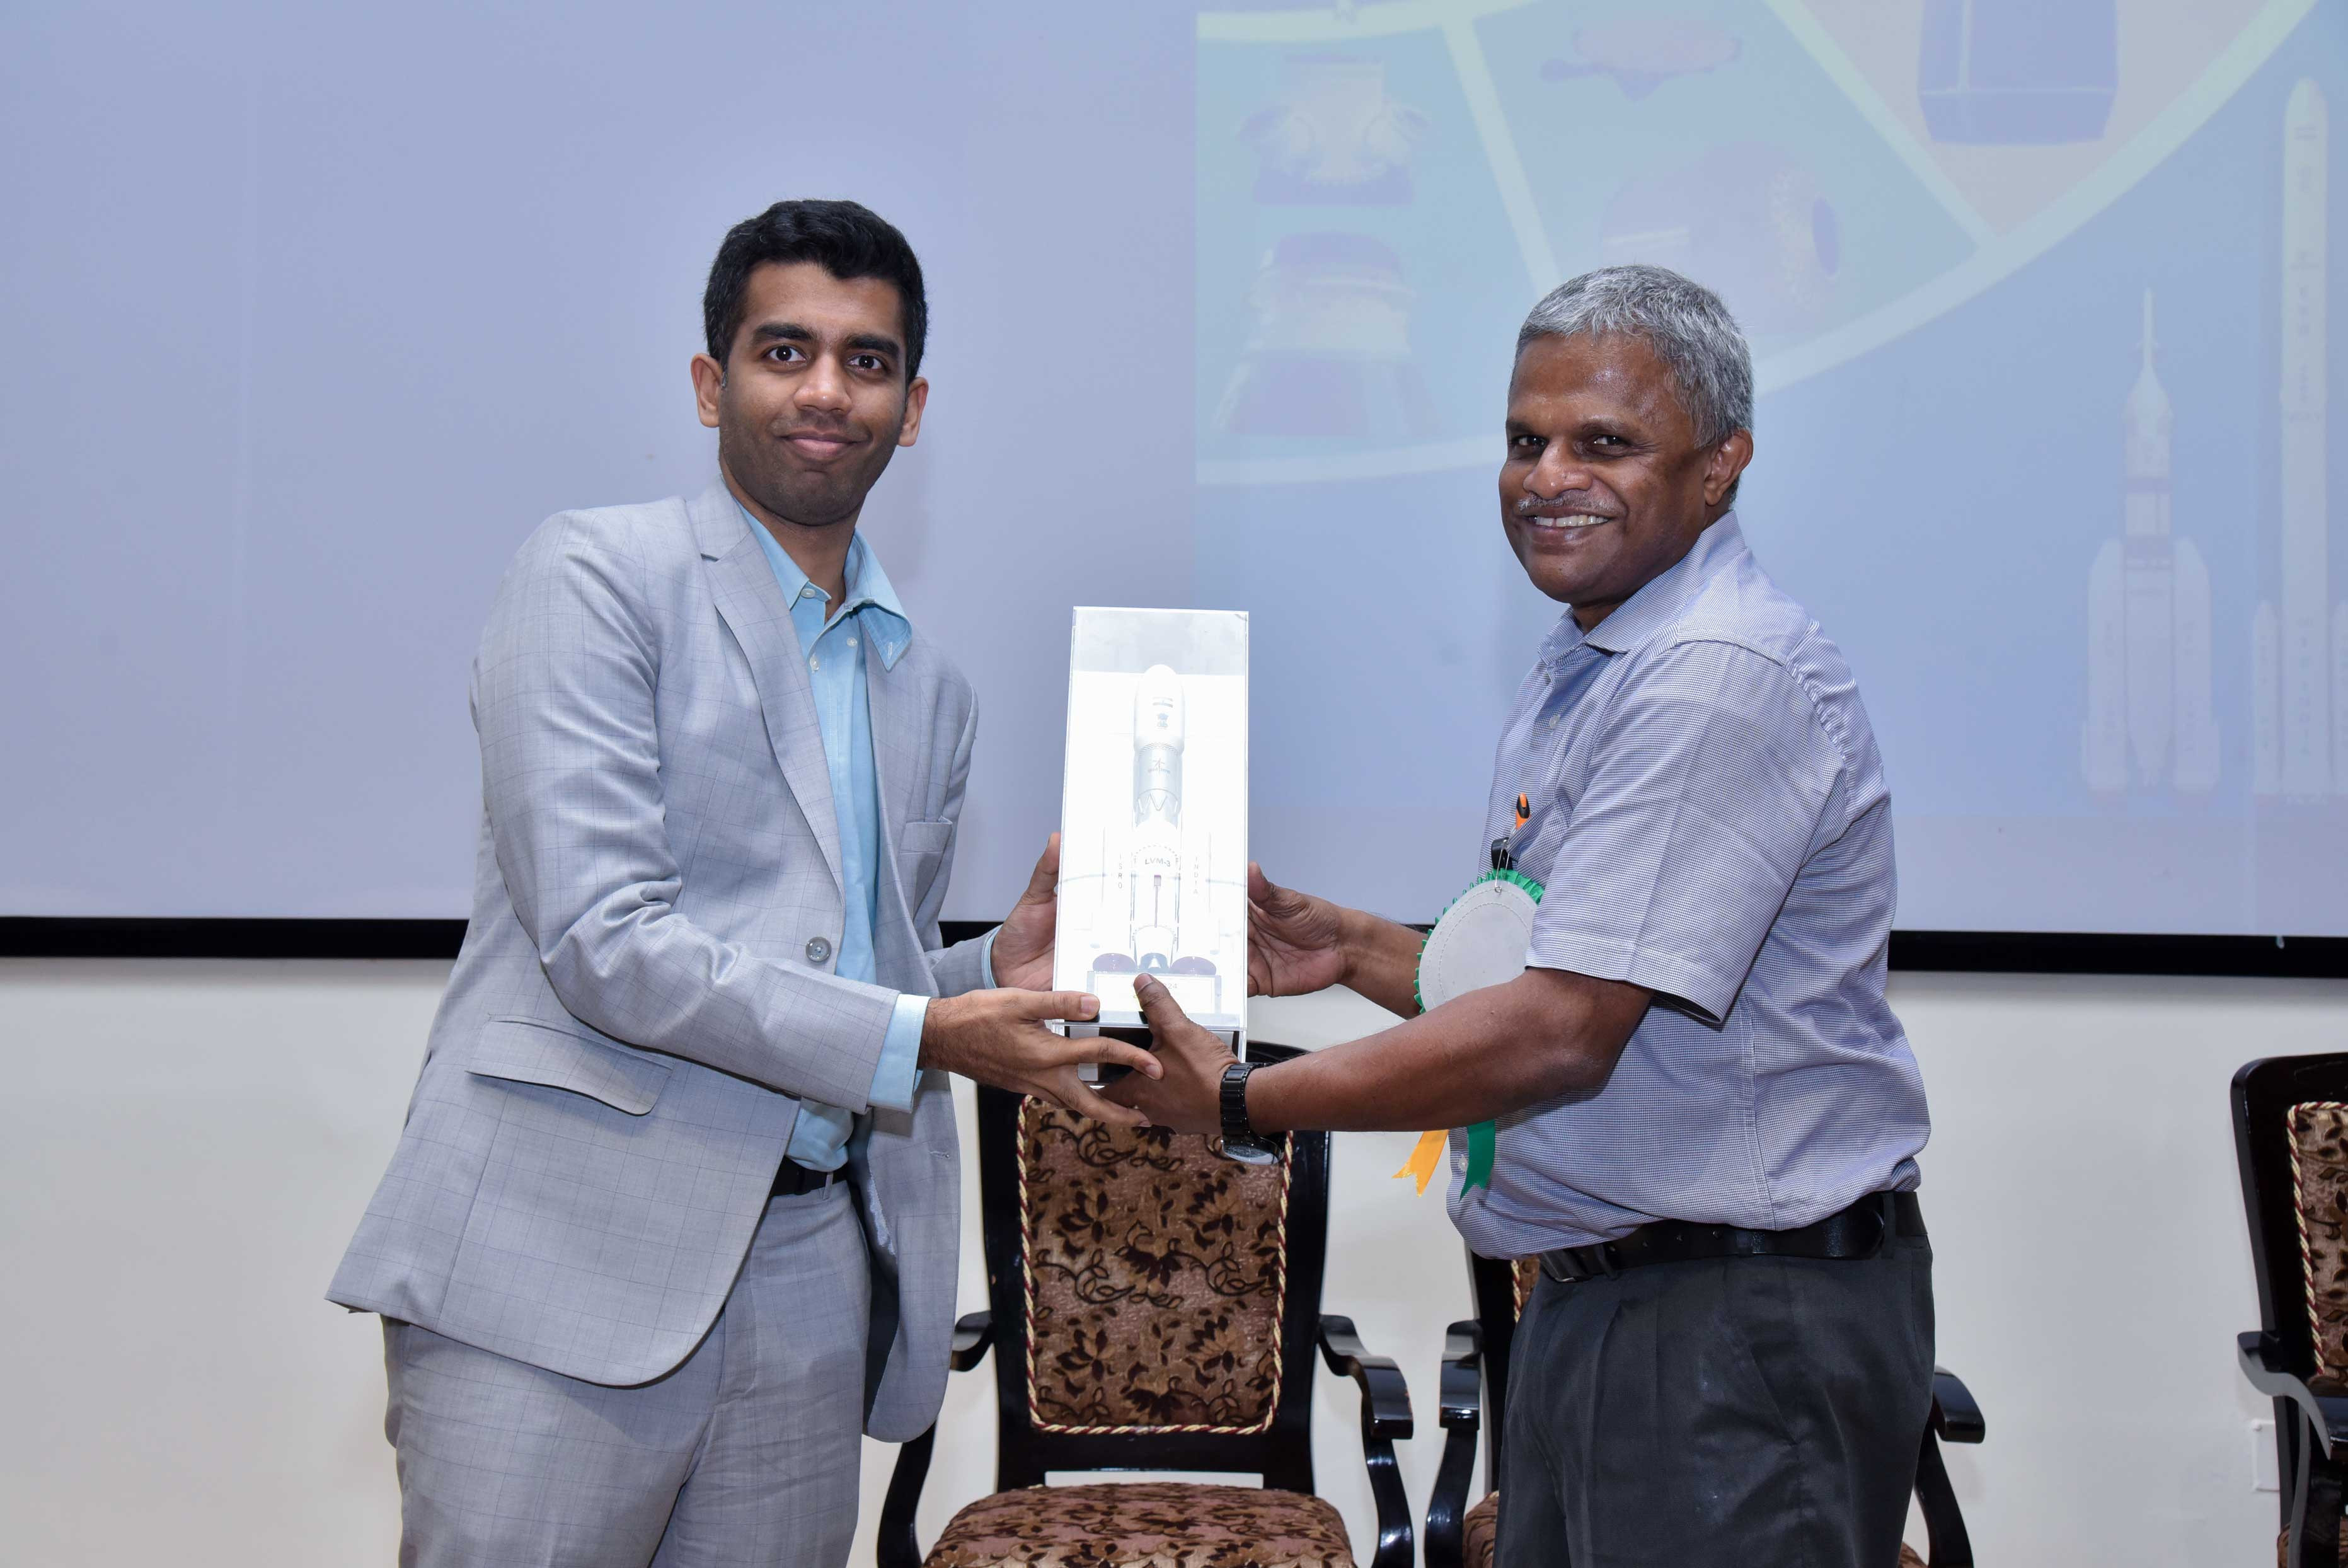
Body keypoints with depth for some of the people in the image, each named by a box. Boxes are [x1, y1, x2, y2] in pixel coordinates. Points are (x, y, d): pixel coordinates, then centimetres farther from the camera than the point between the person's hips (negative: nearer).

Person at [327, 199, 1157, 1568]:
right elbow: (600, 940, -13)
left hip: (810, 1271, 6)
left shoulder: (929, 689, 19)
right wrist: (916, 1039, -14)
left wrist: (997, 971, 2)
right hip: (569, 1254, -6)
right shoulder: (598, 577, -2)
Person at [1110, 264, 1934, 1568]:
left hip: (1744, 1324, -9)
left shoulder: (1722, 679, -19)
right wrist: (1352, 948, 8)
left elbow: (1560, 1036, -24)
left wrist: (1242, 1101, -16)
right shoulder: (1579, 674, 15)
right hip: (1593, 1300, 9)